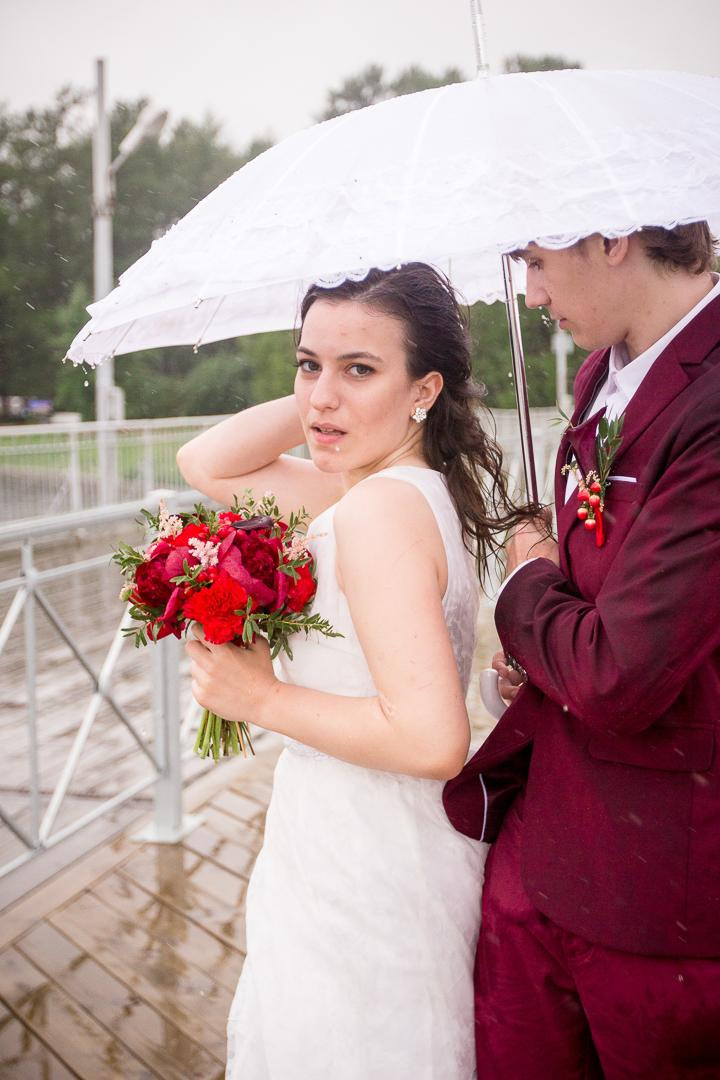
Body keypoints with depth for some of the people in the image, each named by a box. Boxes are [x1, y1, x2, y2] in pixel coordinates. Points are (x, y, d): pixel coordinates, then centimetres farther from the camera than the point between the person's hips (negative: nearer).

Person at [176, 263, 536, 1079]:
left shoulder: (382, 506, -25)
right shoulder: (418, 487, 2)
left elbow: (432, 741, -31)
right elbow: (206, 464, 9)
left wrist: (262, 697, -20)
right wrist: (321, 388, -3)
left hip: (365, 878, -8)